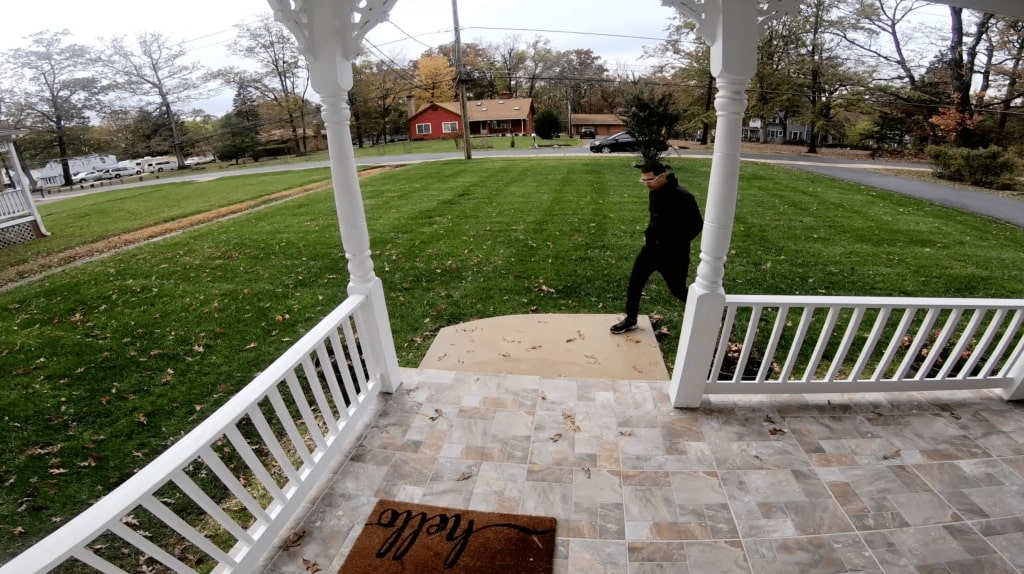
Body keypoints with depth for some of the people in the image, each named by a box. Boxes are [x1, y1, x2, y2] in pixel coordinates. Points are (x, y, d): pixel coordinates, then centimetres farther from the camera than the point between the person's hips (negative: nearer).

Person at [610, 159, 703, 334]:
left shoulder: (682, 197, -22)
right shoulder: (654, 192, 2)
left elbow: (696, 225, -16)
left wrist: (676, 243, -17)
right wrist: (649, 233, 7)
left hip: (673, 253, -7)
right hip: (652, 247, 7)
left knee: (678, 289, 7)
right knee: (635, 281, 8)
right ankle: (630, 320, 25)